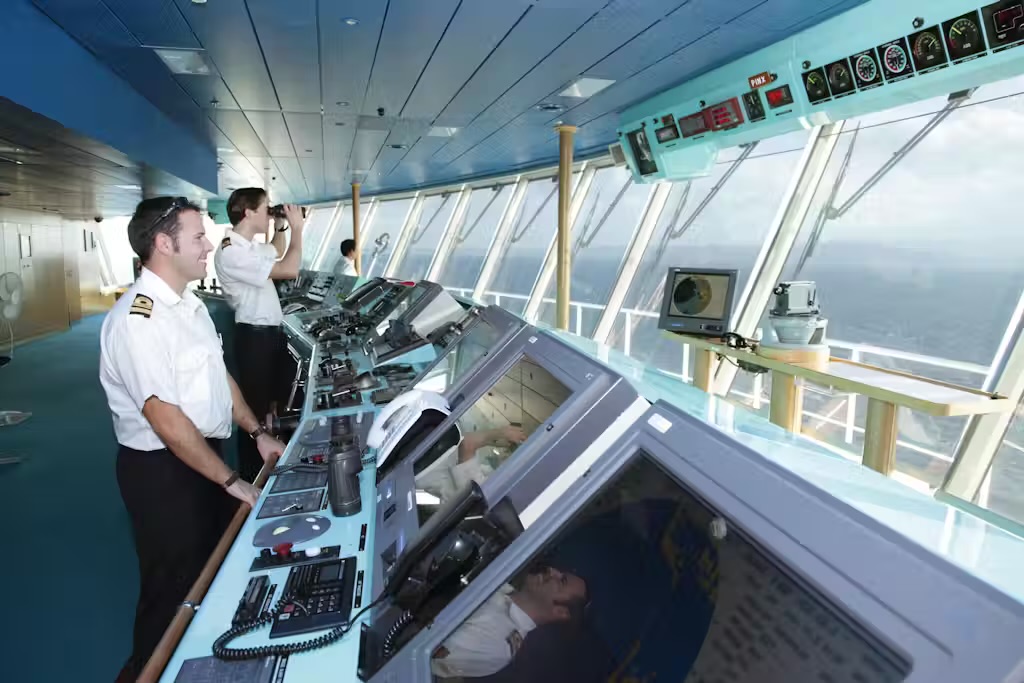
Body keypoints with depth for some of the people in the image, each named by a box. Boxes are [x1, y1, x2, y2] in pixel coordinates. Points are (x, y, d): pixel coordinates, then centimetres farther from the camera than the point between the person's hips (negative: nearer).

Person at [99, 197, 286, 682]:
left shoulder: (189, 304, 6)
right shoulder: (137, 319, -24)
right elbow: (165, 418, -28)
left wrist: (256, 432, 8)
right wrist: (231, 481, -23)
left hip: (204, 451, 9)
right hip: (162, 468, -9)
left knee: (213, 565, 24)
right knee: (174, 584, 9)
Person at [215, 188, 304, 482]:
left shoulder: (251, 246, 9)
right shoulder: (231, 253, -21)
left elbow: (276, 253, 33)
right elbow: (288, 269, -26)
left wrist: (281, 226, 16)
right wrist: (297, 228, -14)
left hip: (273, 331, 10)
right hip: (255, 337, -10)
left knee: (275, 398, 21)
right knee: (256, 408, 1)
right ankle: (251, 476, 16)